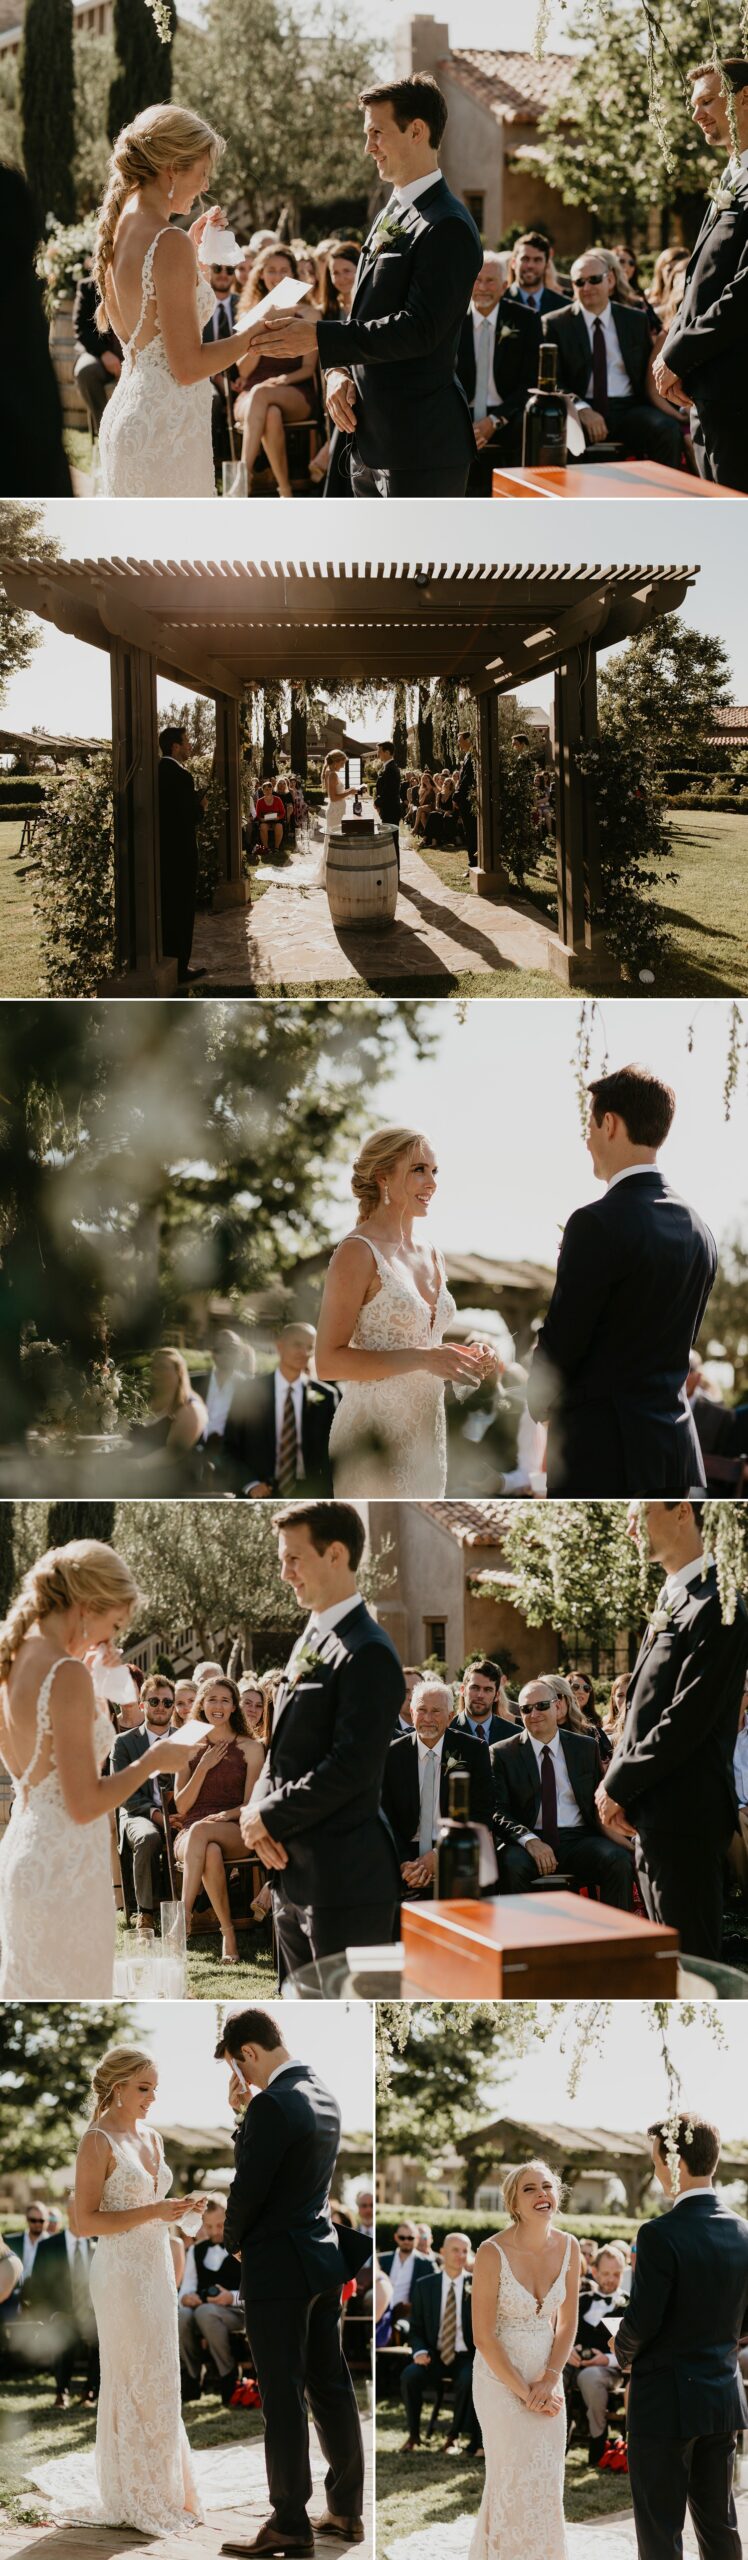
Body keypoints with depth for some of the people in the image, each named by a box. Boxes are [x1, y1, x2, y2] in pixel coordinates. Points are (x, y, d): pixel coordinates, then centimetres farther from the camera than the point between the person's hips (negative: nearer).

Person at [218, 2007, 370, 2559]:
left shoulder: (274, 2104, -19)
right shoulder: (326, 2097, 9)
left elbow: (248, 2188, -17)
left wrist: (233, 2241, 2)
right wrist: (244, 2112, 5)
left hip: (278, 2266, -9)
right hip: (326, 2260, 9)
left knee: (284, 2398, -3)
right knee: (330, 2386, 13)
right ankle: (347, 2511, 18)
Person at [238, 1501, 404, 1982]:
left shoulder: (368, 1654, -15)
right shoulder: (310, 1641, 16)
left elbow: (352, 1767, -21)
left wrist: (270, 1818, -13)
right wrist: (257, 1810, -1)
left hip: (345, 1882, -10)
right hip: (296, 1876, 10)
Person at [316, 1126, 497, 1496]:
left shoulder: (431, 1256, 14)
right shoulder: (357, 1252, -9)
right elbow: (329, 1361, -15)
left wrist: (466, 1358, 3)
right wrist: (421, 1358, -21)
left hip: (427, 1435, 7)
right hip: (375, 1436, -7)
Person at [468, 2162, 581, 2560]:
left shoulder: (568, 2247, -6)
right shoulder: (492, 2253, -21)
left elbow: (567, 2322, 4)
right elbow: (483, 2337, -17)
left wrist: (549, 2381, -8)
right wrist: (525, 2392, -14)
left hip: (547, 2377, 4)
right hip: (500, 2376, -4)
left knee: (547, 2480, 11)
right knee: (514, 2481, 4)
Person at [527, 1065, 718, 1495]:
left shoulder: (598, 1223, -14)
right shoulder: (699, 1230, 9)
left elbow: (561, 1341, -10)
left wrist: (541, 1402, 9)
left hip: (602, 1448, -7)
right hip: (678, 1450, 7)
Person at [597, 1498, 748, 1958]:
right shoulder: (673, 1600, 16)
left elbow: (687, 1719, -19)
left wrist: (618, 1785, -10)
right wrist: (618, 1779, 6)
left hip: (684, 1816, -10)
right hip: (655, 1816, 10)